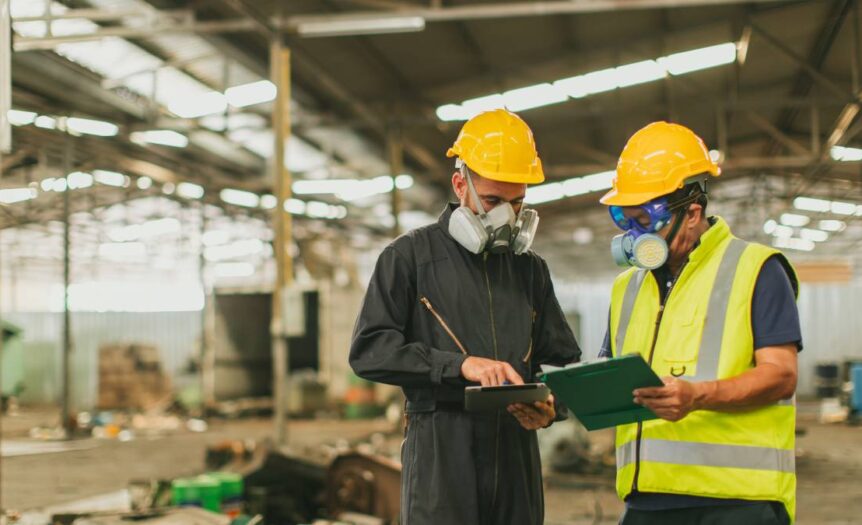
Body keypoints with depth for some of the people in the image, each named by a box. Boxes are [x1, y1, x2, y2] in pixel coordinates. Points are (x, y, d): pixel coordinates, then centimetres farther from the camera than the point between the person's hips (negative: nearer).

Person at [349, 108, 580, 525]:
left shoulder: (530, 269, 17)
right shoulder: (411, 256, 3)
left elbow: (563, 359, 19)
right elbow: (369, 350, -7)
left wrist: (551, 405, -5)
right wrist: (460, 364, -18)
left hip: (515, 455, 5)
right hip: (440, 452, -5)